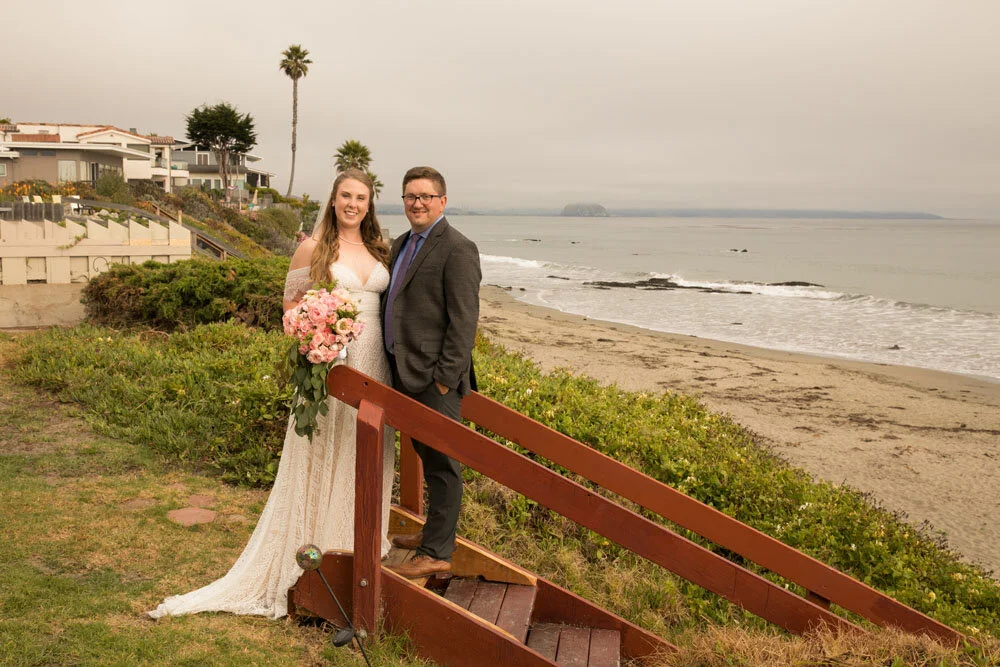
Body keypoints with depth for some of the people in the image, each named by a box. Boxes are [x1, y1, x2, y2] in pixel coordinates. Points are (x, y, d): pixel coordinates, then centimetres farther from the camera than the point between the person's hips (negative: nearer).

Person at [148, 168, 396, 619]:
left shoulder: (379, 248, 11)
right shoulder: (313, 247, -2)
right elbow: (292, 302, 2)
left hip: (373, 362, 5)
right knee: (323, 450, 1)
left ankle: (360, 541, 29)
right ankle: (320, 546, 13)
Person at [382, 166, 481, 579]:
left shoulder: (457, 250, -12)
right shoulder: (401, 245, 16)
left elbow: (464, 320, -16)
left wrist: (446, 377, -19)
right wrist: (394, 366, 16)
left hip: (434, 378, -9)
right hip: (405, 373, 9)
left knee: (441, 463, -1)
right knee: (426, 456, 19)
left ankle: (436, 553, 7)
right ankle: (436, 531, 34)